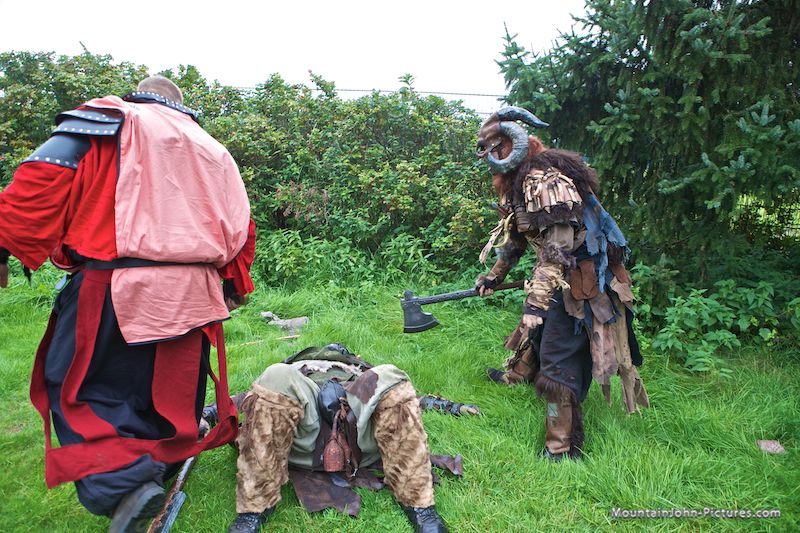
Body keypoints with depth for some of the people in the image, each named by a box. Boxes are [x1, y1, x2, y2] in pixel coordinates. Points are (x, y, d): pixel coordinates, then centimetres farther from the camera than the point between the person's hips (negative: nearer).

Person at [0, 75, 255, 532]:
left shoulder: (112, 119, 8)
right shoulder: (213, 150, 21)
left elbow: (44, 177, -7)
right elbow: (239, 224, 18)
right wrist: (236, 283, 27)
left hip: (115, 286, -5)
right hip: (193, 295, 5)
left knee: (75, 386, 6)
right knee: (168, 394, 17)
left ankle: (122, 483, -9)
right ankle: (158, 474, 29)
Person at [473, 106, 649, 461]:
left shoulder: (544, 181, -24)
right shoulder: (519, 182, 10)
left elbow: (557, 249, -30)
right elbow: (514, 235, 21)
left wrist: (537, 301, -32)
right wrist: (494, 275, 27)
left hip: (578, 279, -10)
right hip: (558, 274, 11)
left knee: (558, 360, -7)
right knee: (536, 329, 30)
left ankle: (562, 449, 5)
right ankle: (518, 374, 58)